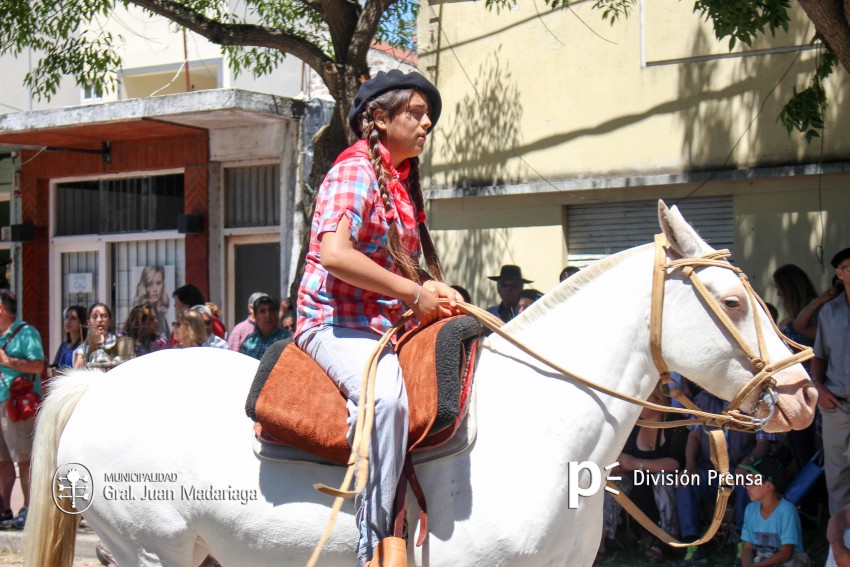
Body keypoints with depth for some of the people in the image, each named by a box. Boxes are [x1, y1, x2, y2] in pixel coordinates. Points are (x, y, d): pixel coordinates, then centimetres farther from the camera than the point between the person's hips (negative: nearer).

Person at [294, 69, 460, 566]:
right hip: (336, 321, -10)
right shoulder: (355, 171, -8)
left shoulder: (402, 180, 19)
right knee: (384, 393, -36)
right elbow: (334, 254, -23)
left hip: (389, 322, 10)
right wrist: (415, 292, -18)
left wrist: (435, 290, 5)